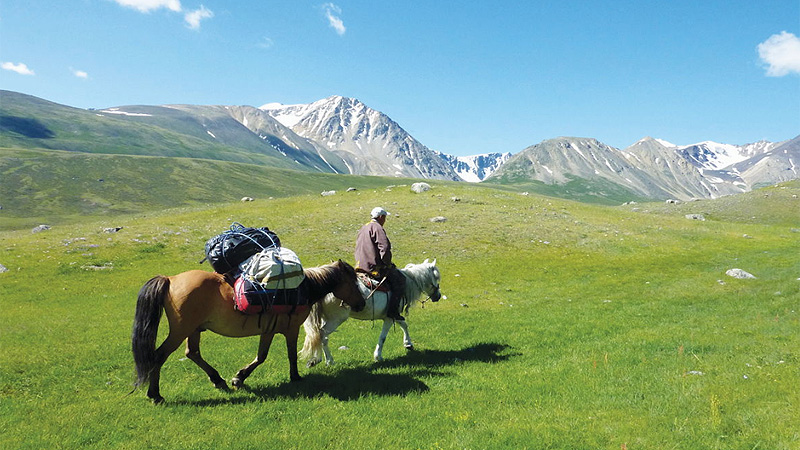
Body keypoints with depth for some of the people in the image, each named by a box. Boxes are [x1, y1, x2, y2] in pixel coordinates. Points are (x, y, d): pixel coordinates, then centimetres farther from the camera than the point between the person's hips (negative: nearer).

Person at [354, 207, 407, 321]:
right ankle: (393, 310, -13)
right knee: (400, 279, -5)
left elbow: (358, 250, 23)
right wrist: (388, 264, -8)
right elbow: (384, 248, -22)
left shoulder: (363, 228, 19)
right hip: (375, 268, -10)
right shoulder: (377, 228, -11)